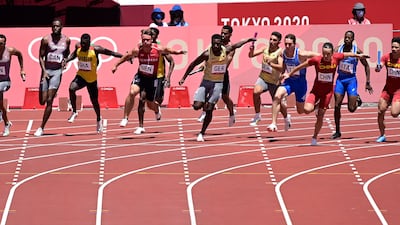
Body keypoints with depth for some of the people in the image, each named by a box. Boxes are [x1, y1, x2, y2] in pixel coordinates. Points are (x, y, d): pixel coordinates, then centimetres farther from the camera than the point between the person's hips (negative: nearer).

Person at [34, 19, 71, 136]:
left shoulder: (66, 40, 3)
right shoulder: (46, 39, -5)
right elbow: (41, 57, -3)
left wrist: (65, 60, 4)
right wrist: (44, 71, -14)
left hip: (57, 72, 0)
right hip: (46, 71, 0)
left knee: (49, 101, -10)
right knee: (42, 101, 0)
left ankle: (41, 128, -5)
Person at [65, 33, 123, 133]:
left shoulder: (96, 49, -18)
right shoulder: (78, 47, -8)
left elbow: (111, 53, -11)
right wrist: (66, 60, 0)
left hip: (92, 79, -2)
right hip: (80, 76, 2)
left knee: (94, 101, 11)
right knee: (71, 88, -29)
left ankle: (98, 120, 40)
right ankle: (74, 112, -12)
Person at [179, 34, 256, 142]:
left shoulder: (225, 51, -8)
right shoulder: (207, 54, -16)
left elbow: (236, 45, 14)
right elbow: (193, 64, -8)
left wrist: (249, 40, 21)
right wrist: (184, 78, -9)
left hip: (218, 83, 1)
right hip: (206, 81, -1)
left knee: (209, 110, -4)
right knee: (197, 106, -16)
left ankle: (202, 133, 7)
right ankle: (205, 103, 20)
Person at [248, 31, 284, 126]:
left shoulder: (280, 52, -14)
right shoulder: (265, 48, 2)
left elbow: (281, 68, -25)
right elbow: (251, 55, 6)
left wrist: (271, 64, -41)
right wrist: (251, 50, -16)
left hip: (274, 81, -3)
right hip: (263, 78, 3)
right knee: (256, 92, -27)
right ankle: (257, 115, -12)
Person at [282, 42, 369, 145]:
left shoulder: (336, 58, -13)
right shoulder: (317, 60, -18)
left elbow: (347, 54, 9)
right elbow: (301, 66, -5)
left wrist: (358, 55, 25)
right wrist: (289, 74, 2)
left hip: (328, 91, 1)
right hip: (316, 90, -1)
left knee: (320, 116, 2)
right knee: (307, 109, -23)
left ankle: (314, 137, 21)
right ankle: (316, 106, 15)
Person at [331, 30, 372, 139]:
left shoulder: (357, 51, -8)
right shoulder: (338, 49, -3)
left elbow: (366, 65, 1)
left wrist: (368, 82, 0)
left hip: (351, 79, -2)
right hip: (340, 79, 2)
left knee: (351, 109, -8)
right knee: (337, 106, -3)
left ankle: (357, 99, 28)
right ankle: (337, 131, 8)